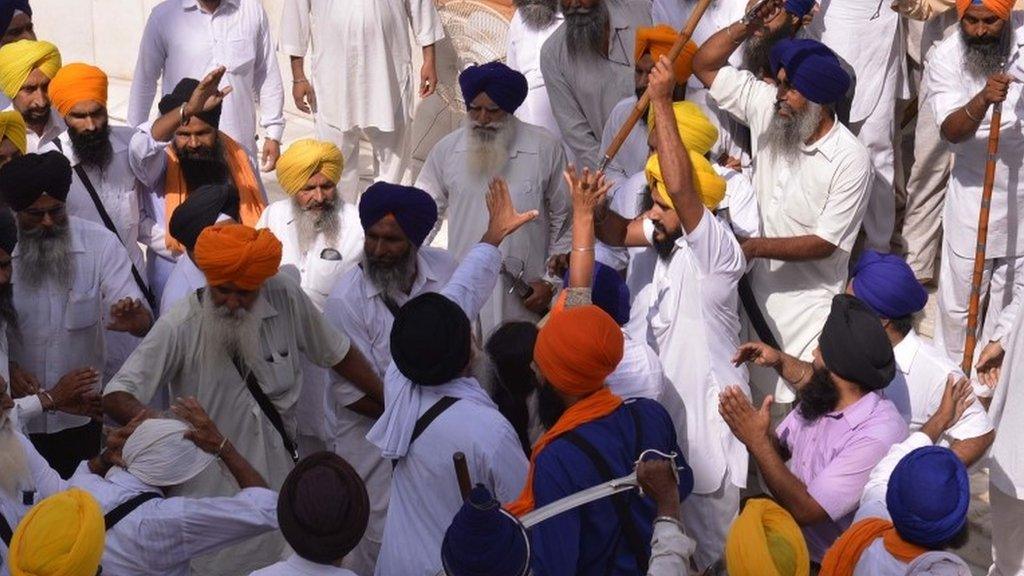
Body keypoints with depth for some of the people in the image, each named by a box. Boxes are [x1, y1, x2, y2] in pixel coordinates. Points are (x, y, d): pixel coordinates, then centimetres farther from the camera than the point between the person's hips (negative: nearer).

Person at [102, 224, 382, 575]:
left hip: (279, 485, 3)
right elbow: (115, 398, -22)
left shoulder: (286, 298, -10)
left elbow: (336, 353, 6)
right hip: (210, 492, -3)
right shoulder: (179, 328, -19)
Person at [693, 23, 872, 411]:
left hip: (808, 300, -5)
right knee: (754, 391, 16)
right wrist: (751, 24, -15)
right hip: (758, 284, 5)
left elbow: (825, 243, -19)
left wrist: (756, 246, -25)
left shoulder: (850, 159, -21)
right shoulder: (767, 108, -7)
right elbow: (705, 65, -1)